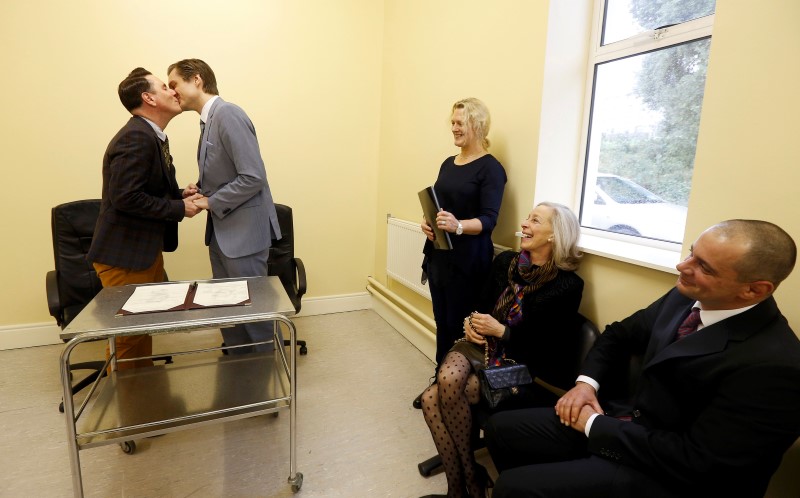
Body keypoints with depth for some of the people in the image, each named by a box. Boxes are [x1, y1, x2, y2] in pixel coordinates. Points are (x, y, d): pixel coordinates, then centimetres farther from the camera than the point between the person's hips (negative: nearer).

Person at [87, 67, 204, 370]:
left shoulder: (151, 135, 11)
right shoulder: (136, 137, -19)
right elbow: (126, 197, -26)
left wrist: (179, 195, 0)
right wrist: (179, 208, -17)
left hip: (147, 249, 10)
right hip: (124, 254, -10)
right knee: (128, 332, 3)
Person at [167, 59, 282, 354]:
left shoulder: (228, 113, -14)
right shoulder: (208, 120, 14)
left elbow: (253, 177, -22)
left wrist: (211, 202, -14)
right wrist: (202, 189, 4)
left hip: (244, 230, -9)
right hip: (221, 230, 9)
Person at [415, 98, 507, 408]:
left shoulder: (490, 168, -9)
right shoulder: (448, 164, 13)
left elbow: (488, 220, -16)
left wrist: (458, 225, -33)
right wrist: (427, 223, -3)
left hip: (467, 262, -7)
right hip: (439, 255, 7)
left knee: (460, 326, 1)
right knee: (442, 322, 14)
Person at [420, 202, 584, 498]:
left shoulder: (568, 285, -9)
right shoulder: (504, 262, 6)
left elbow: (553, 347, -9)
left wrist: (500, 330, -13)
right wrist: (470, 321, -6)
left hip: (516, 364, -5)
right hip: (479, 346, 5)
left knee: (434, 399, -24)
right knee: (447, 380, -27)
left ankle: (470, 474, 3)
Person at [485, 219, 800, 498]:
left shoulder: (773, 365, -26)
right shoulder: (687, 297, -3)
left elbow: (694, 460, -25)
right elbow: (619, 334, 12)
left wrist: (594, 426, -17)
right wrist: (586, 382, -4)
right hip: (632, 423, 7)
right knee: (501, 428, 4)